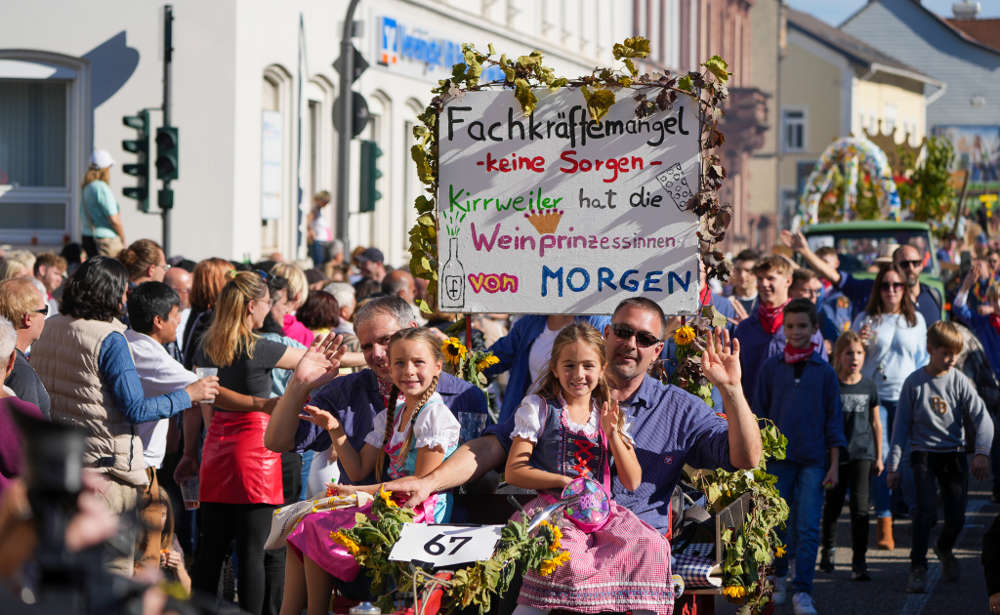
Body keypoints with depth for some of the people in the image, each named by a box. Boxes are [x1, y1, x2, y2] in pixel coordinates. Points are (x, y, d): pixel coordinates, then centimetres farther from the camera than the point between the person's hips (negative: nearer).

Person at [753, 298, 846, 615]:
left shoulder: (824, 371, 5)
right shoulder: (770, 368, 5)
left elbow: (833, 419, 7)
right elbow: (759, 414, 8)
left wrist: (834, 464, 2)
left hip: (813, 461, 0)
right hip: (777, 458, 1)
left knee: (808, 528, -7)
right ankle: (777, 578, 26)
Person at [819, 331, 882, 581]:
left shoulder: (868, 386, 2)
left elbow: (875, 422, 10)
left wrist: (878, 456, 11)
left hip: (862, 453, 1)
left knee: (860, 508, -7)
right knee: (833, 505, 11)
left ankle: (859, 561, -5)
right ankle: (827, 550, 33)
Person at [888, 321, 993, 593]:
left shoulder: (959, 381, -3)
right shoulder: (914, 383, -4)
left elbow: (982, 418, -9)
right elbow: (901, 425, 1)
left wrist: (982, 452, -25)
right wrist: (893, 464, -2)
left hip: (954, 454, 2)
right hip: (923, 453, -2)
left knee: (956, 517, 2)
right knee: (926, 510, -19)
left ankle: (944, 549, 36)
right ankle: (917, 568, -10)